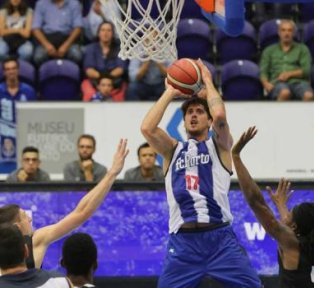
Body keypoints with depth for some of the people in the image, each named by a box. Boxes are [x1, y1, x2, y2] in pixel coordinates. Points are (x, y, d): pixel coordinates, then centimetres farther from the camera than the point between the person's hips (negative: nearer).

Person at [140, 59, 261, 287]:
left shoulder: (219, 146, 11)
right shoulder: (173, 150, 17)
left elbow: (220, 116, -11)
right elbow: (147, 128, -1)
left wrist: (208, 81, 5)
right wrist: (170, 93, 8)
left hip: (219, 237, -2)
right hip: (183, 240, 2)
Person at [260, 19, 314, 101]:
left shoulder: (302, 49, 22)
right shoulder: (269, 50, 24)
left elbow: (306, 70, 8)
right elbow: (263, 71, 13)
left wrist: (289, 74, -8)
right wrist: (266, 83, -10)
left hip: (298, 81, 0)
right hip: (278, 82, 0)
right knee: (285, 93, -41)